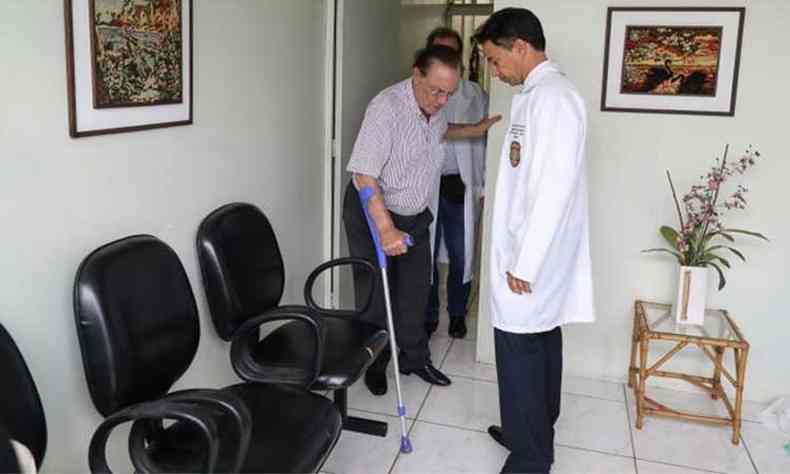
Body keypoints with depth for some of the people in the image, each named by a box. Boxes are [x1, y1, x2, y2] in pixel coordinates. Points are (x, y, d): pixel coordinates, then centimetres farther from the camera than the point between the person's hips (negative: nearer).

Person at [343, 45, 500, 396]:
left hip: (415, 214, 7)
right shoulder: (386, 107, -28)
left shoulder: (435, 107, -4)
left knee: (415, 291, 14)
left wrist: (478, 129, 14)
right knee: (375, 295, 4)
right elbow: (365, 175, -32)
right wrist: (386, 229, -38)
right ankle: (374, 364, 23)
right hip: (373, 212, -7)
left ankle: (415, 359, 30)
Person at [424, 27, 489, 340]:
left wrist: (484, 188, 0)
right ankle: (427, 316, 24)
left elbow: (484, 143, 4)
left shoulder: (475, 96, 5)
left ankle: (457, 314, 29)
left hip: (460, 187, 1)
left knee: (461, 257, 10)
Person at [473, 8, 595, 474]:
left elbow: (554, 190, -24)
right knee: (540, 345, 18)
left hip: (532, 257, -10)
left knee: (520, 355, -1)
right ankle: (534, 433, 33)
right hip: (536, 252, 10)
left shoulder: (552, 96, -18)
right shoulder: (541, 94, 14)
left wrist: (524, 264, -21)